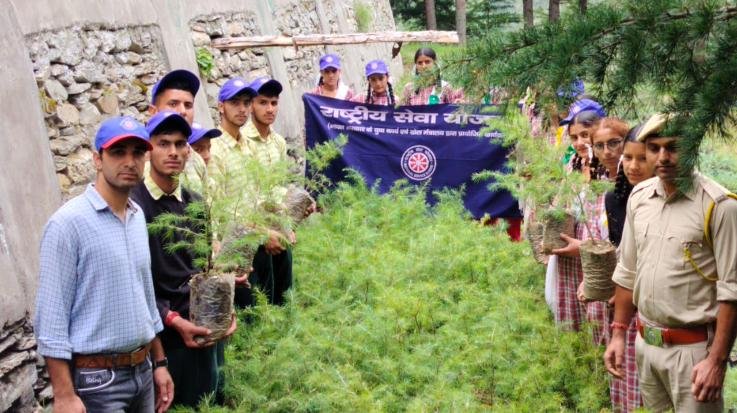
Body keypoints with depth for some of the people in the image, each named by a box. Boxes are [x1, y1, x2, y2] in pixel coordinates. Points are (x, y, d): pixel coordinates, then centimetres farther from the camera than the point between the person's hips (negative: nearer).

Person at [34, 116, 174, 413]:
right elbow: (51, 315, -16)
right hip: (96, 378, -7)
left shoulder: (138, 216, 8)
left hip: (142, 371, 7)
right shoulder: (69, 222, -15)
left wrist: (159, 362, 15)